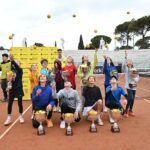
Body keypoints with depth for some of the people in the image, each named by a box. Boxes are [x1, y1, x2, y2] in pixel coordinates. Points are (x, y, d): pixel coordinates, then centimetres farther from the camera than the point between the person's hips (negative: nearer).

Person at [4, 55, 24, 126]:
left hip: (19, 89, -2)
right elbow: (9, 79, 9)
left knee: (20, 103, 6)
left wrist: (12, 60, -45)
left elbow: (17, 66, -29)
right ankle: (9, 118, 13)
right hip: (12, 89, 3)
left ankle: (21, 116, 23)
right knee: (9, 103, 2)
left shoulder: (20, 70, -6)